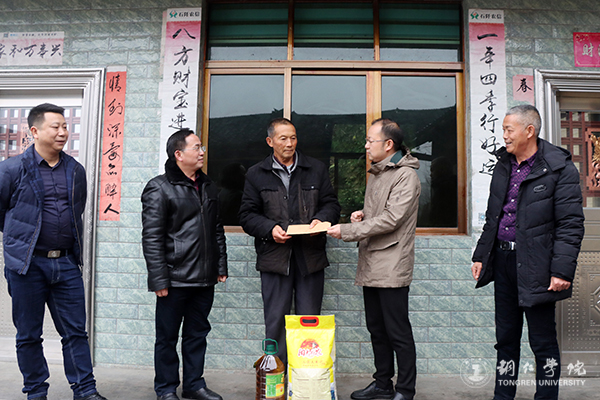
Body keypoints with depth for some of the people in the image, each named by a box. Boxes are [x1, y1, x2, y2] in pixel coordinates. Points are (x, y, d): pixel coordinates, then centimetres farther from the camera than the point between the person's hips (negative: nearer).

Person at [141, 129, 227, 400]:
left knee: (198, 333, 15)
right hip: (175, 279, -6)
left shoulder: (208, 186, 13)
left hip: (204, 279, 6)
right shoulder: (159, 188, -8)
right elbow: (151, 238, -11)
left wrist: (221, 266, 14)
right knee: (167, 336, 8)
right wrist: (159, 279, -15)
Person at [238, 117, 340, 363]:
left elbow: (331, 204, 12)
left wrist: (320, 220, -9)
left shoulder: (317, 169, 11)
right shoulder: (256, 174, 7)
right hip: (274, 257, -1)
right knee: (275, 322, 4)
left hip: (310, 256, 1)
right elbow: (247, 215, 5)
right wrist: (269, 228, -12)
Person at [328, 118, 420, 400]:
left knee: (398, 332, 1)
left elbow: (391, 218, -20)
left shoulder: (406, 175, -11)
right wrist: (362, 215, 5)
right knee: (376, 329, 16)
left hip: (392, 267, -9)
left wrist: (347, 231, -18)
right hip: (370, 265, 9)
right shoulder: (375, 174, 18)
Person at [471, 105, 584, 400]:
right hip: (502, 259, 6)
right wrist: (481, 255, 14)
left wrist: (562, 270, -17)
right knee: (506, 336, 16)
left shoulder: (559, 169, -9)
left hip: (535, 265, -6)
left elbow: (571, 225, -11)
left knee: (543, 340, 6)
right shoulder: (503, 165, 11)